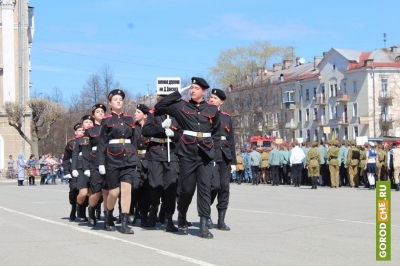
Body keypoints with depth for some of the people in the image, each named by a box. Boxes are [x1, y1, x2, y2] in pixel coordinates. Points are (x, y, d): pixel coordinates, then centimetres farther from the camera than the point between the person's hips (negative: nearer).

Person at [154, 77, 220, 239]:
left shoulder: (212, 110, 10)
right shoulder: (181, 106, 6)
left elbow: (216, 133, 16)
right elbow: (159, 106, 2)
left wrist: (214, 151, 8)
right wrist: (179, 93, 1)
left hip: (206, 154, 1)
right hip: (187, 153, -1)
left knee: (205, 187, -5)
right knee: (187, 188, 1)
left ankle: (203, 226, -6)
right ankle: (182, 221, 21)